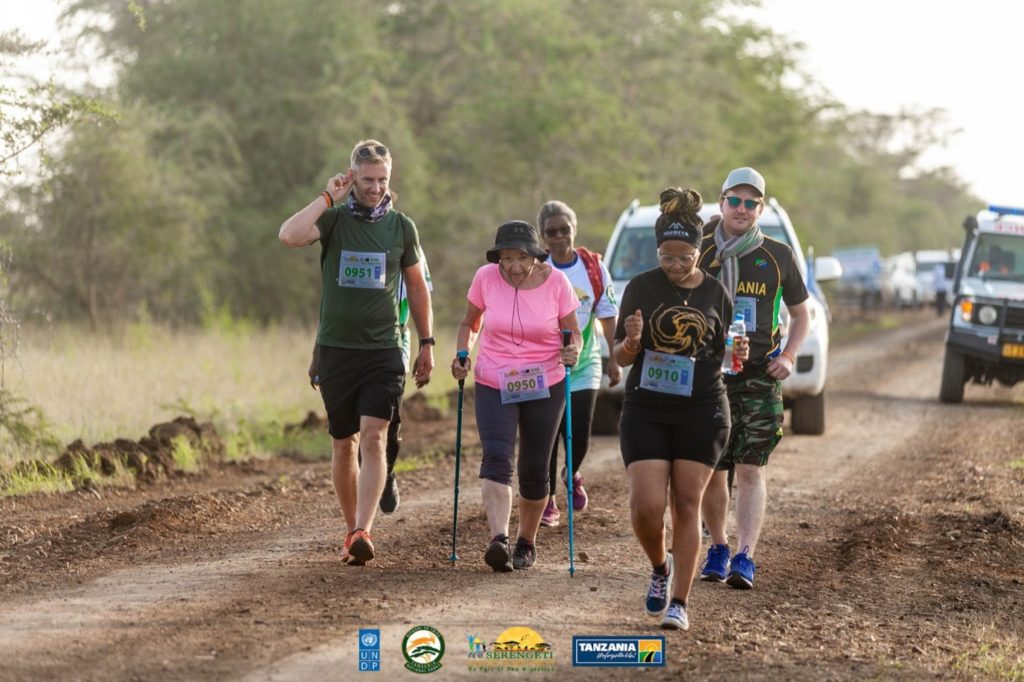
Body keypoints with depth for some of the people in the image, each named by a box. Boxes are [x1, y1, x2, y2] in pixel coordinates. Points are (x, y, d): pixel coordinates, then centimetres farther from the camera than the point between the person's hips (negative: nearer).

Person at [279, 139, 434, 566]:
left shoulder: (401, 227, 6)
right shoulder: (334, 219, -1)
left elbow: (416, 287, 16)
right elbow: (289, 236, -22)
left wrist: (426, 345, 14)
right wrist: (327, 197, -15)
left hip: (383, 350, 0)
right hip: (336, 349, 0)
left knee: (373, 438, -15)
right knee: (344, 445, 8)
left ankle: (362, 533, -24)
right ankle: (351, 530, 21)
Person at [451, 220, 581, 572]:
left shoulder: (556, 282, -8)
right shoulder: (486, 278, -6)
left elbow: (573, 332, 1)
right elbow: (469, 323, 9)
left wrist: (573, 350, -22)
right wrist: (463, 353, -9)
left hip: (545, 387, 0)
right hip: (494, 385, 0)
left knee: (534, 470, 6)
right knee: (497, 458, -21)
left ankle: (526, 542, 28)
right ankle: (499, 540, -35)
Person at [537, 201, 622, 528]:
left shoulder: (593, 267, 0)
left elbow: (608, 316, 7)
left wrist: (614, 359, 6)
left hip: (584, 363, 2)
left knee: (580, 435, -1)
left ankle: (573, 474, 32)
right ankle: (548, 501, 11)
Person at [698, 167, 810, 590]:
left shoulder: (777, 256, 5)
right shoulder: (700, 253, 4)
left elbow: (801, 313, 15)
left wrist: (788, 356, -1)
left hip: (759, 379, -1)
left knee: (750, 471, -10)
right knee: (711, 472, 4)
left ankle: (744, 558, -16)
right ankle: (718, 548, 23)